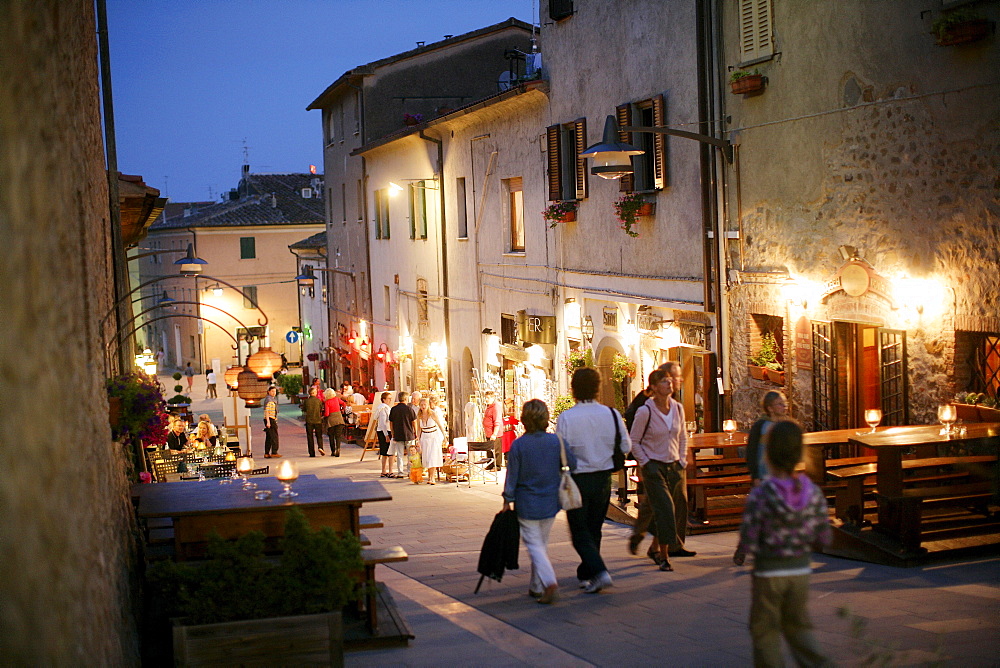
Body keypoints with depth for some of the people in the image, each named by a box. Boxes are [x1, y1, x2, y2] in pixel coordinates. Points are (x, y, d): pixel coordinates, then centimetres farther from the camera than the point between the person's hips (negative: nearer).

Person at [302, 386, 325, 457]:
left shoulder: (306, 401, -4)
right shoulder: (318, 400, -4)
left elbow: (304, 410, 7)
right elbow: (321, 409, 6)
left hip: (309, 420, 0)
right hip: (318, 420, 0)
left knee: (310, 437, 6)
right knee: (319, 435, 10)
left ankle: (312, 453, 3)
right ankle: (320, 447, -15)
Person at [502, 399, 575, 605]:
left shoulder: (518, 445, -12)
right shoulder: (555, 441, -7)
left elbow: (512, 476, -8)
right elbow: (572, 464, 0)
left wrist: (508, 501, 2)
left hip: (527, 504, -3)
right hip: (551, 503, 3)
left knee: (534, 545, 1)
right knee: (542, 543, 17)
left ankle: (549, 582, -17)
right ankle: (536, 586, 24)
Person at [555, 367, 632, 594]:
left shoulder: (566, 417, -16)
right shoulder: (612, 414, -6)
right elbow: (626, 447, 2)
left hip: (577, 480, -4)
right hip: (603, 479, 4)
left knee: (580, 532, 6)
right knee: (594, 530, 18)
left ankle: (599, 571, -12)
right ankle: (585, 574, 29)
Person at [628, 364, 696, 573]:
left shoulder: (678, 408, 4)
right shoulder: (645, 411, -12)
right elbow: (634, 442, -5)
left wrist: (682, 460, 9)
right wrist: (646, 464, -9)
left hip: (675, 467, 6)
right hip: (654, 467, -6)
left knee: (680, 507, 10)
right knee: (664, 509, -14)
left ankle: (676, 546, 30)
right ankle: (663, 555, -10)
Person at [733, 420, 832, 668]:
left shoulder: (759, 495, -19)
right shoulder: (812, 493, -8)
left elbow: (748, 540, -17)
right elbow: (824, 538, -3)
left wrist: (739, 555, 4)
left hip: (768, 573, -4)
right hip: (801, 570, 4)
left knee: (764, 630, 13)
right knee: (798, 626, 20)